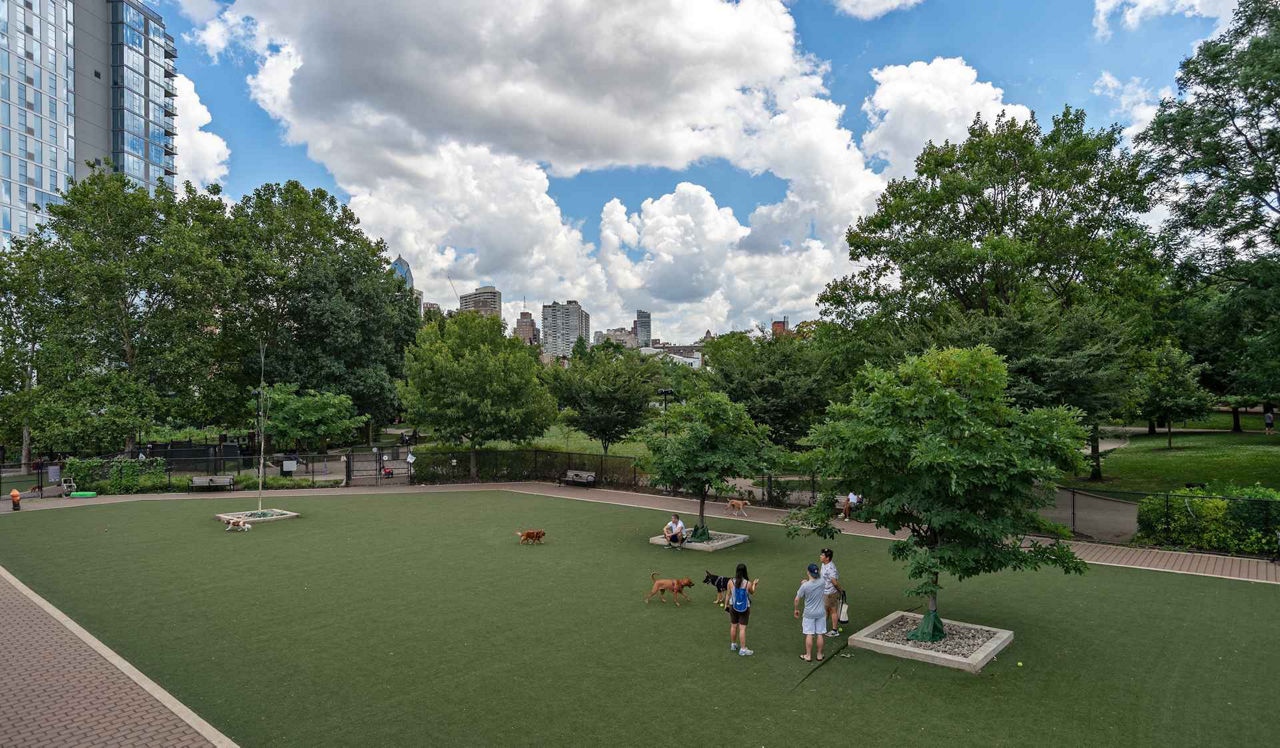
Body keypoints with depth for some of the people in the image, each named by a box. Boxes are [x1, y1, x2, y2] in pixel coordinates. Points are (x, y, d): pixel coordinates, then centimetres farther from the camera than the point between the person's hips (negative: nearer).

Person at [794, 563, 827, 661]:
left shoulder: (805, 586, -20)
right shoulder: (822, 582, -13)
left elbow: (797, 599, -10)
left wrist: (796, 609, 7)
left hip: (809, 614, -3)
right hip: (821, 613, 3)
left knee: (809, 635, 7)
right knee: (819, 635, 12)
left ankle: (808, 656, 17)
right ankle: (819, 655, 24)